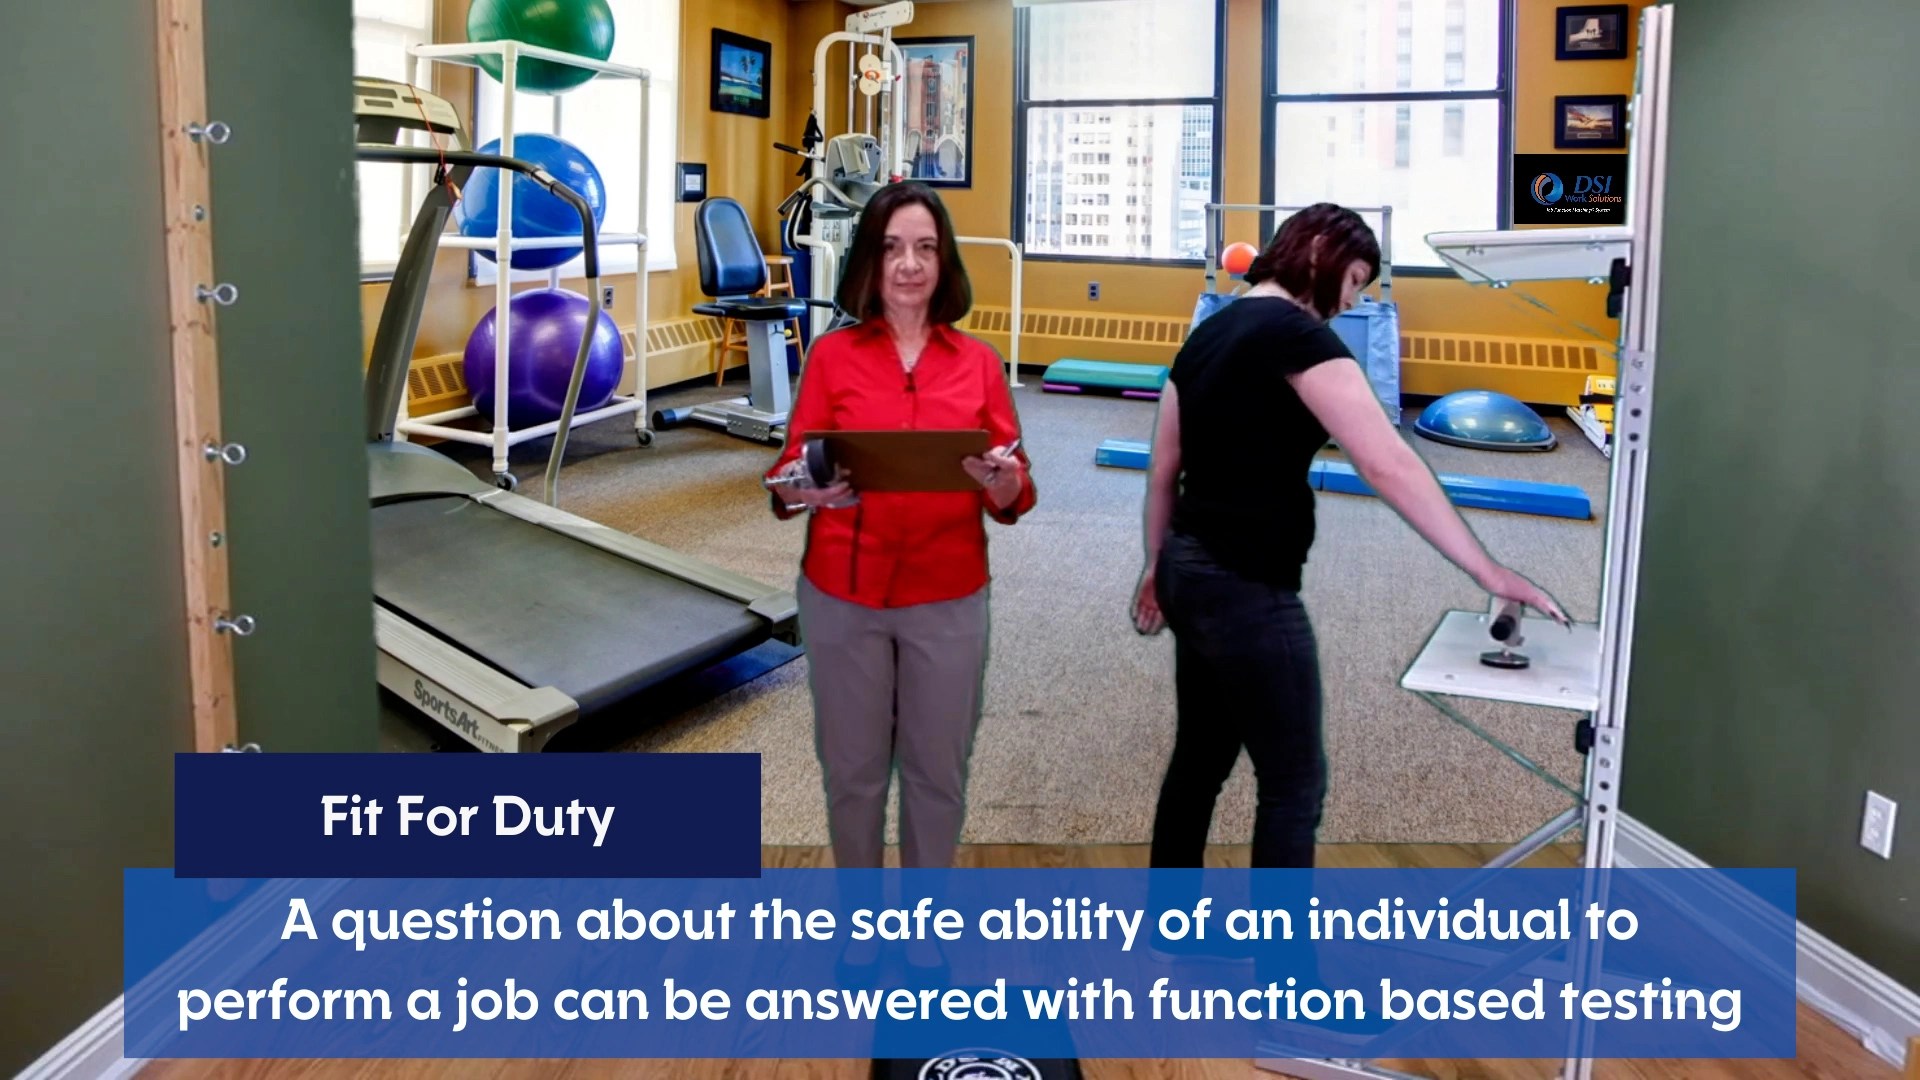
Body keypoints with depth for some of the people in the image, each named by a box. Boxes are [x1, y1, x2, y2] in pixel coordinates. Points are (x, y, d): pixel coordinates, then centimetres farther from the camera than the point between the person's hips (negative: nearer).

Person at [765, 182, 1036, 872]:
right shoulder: (832, 355, -1)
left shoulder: (978, 362, 2)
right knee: (852, 767, 11)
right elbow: (791, 472, -2)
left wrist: (1004, 486, -22)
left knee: (938, 770, 11)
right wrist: (797, 487, -25)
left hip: (948, 601, 1)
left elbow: (1016, 497, 0)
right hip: (842, 596, -1)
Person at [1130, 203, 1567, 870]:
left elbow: (1163, 470, 15)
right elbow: (1388, 466, -22)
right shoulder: (1297, 335, -14)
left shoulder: (1208, 334, 11)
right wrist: (1489, 573, -20)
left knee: (1200, 759, 19)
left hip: (1192, 573, 9)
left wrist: (1158, 568, 25)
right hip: (1247, 590, -9)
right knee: (1295, 782, 2)